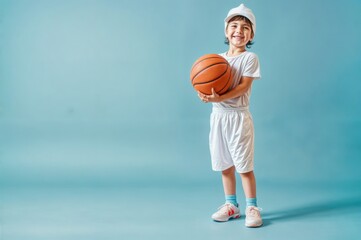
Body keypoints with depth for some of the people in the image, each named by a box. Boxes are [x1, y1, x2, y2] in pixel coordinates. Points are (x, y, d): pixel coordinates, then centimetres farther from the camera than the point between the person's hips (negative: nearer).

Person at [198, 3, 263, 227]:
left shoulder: (250, 58, -7)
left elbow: (244, 86, -17)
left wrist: (220, 98, -29)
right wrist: (204, 93, -17)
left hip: (238, 116, -6)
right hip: (218, 116, 6)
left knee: (244, 165, -2)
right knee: (225, 165, 12)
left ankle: (252, 207, 11)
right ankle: (231, 205, 25)